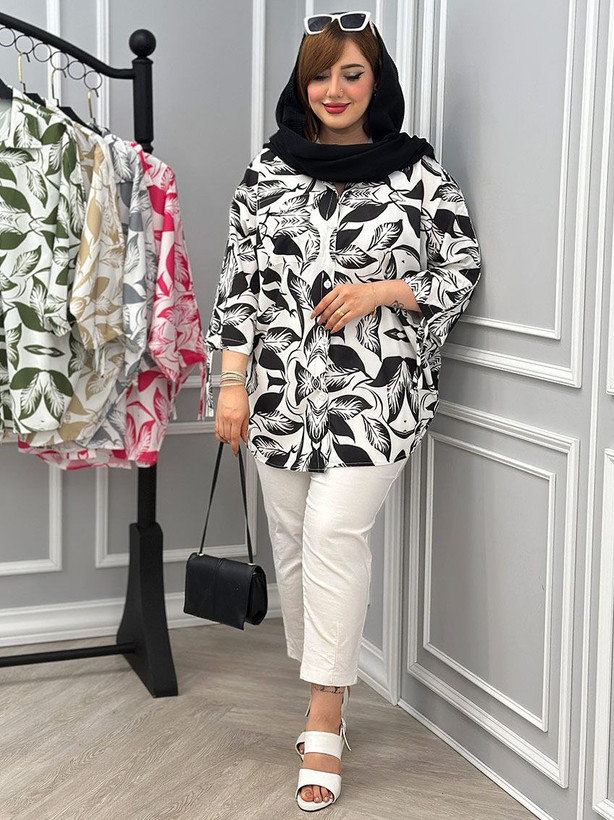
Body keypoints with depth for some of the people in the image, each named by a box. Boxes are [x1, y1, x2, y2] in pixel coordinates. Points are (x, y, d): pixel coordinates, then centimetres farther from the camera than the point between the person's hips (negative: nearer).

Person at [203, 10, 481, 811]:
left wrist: (380, 291, -11)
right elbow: (240, 279, 6)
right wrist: (232, 382, 0)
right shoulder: (269, 170, 7)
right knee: (293, 543, 8)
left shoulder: (419, 172, 1)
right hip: (283, 386, 4)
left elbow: (463, 271, 4)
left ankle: (324, 721, -5)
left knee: (335, 531, -15)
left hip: (376, 387, -3)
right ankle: (326, 698, 26)